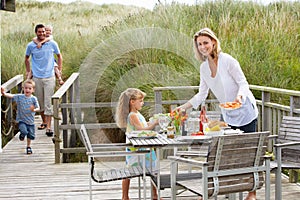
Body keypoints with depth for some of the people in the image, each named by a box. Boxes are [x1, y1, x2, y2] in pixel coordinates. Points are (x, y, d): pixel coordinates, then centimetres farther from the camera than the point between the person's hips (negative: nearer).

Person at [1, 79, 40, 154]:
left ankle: (28, 147, 37)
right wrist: (4, 94, -33)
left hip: (30, 120, 2)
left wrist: (34, 109, -28)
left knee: (30, 135, 12)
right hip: (21, 120, -2)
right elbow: (11, 96, -15)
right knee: (24, 131, -24)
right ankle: (22, 134, 15)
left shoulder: (33, 99, -6)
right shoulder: (19, 97, -5)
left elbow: (38, 108, -5)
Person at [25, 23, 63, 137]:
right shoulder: (31, 46, 1)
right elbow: (27, 58, 19)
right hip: (36, 77, 2)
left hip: (49, 77, -2)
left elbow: (59, 56, 15)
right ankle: (44, 122, 29)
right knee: (40, 102, 10)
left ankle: (48, 127, -9)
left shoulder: (52, 44, -1)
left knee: (48, 102, -7)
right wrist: (28, 71, 15)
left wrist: (60, 70, 10)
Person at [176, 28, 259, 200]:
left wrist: (239, 96, -35)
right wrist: (183, 107, 3)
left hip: (245, 111, -6)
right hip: (227, 114, 6)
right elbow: (202, 95, 9)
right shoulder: (204, 67, 2)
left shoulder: (227, 60, -17)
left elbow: (244, 84, -15)